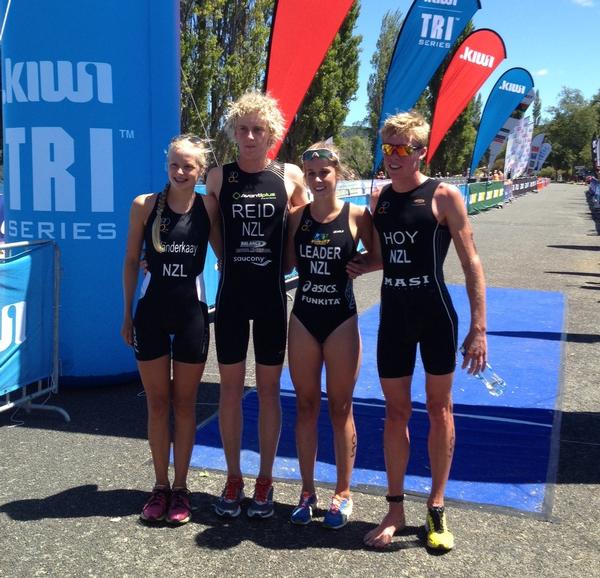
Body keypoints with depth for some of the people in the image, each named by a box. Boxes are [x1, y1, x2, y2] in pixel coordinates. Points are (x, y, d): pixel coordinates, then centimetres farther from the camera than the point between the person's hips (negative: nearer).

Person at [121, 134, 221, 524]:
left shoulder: (208, 207, -3)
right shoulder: (144, 205, -3)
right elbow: (132, 262, 4)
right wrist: (127, 313, 5)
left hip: (192, 313, 0)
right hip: (151, 312, 0)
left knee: (184, 403, 9)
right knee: (157, 403, 9)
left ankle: (180, 487, 22)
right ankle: (161, 485, 24)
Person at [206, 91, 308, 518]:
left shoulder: (290, 176, -2)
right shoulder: (220, 176, 0)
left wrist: (282, 264, 3)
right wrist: (231, 261, 4)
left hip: (272, 296, -1)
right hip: (231, 295, 1)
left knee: (269, 388, 7)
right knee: (230, 386, 7)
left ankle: (265, 480, 21)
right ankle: (234, 478, 22)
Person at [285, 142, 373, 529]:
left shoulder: (357, 215, -6)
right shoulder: (297, 217, 2)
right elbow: (286, 264, 5)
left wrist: (355, 266, -11)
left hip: (341, 321, -3)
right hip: (303, 320, 3)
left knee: (341, 409, 6)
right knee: (306, 406, 9)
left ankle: (343, 494, 20)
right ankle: (308, 491, 23)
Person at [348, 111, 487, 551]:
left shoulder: (444, 196, -9)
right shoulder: (380, 199, 6)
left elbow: (471, 262, -10)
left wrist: (478, 328, -14)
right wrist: (357, 266, -2)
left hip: (435, 316, -4)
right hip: (393, 316, 4)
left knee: (439, 410, 9)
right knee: (396, 412, 10)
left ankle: (437, 508, 24)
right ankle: (395, 509, 23)